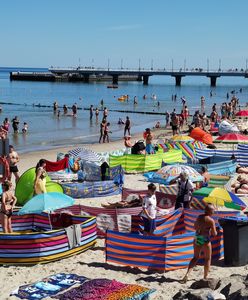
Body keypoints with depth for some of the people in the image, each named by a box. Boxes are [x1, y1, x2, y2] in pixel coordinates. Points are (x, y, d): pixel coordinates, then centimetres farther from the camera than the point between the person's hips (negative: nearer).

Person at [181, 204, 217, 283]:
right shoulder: (211, 220, -13)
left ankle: (187, 274, 4)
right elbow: (214, 234, -10)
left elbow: (195, 227, 17)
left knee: (195, 257, 18)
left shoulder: (199, 217, 4)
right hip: (205, 240, -6)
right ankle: (205, 277, 19)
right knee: (208, 259, 13)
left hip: (197, 239, 6)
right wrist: (215, 232, 11)